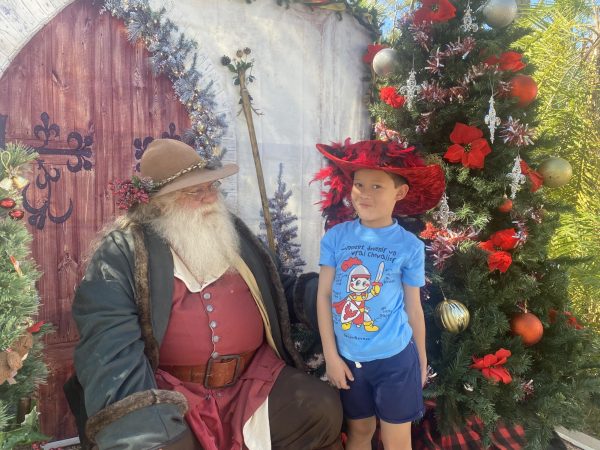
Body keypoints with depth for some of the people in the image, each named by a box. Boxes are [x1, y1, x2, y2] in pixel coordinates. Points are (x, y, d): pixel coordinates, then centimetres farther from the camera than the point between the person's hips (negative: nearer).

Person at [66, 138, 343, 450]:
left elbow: (278, 294, 21)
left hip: (254, 379, 5)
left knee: (323, 409, -11)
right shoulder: (124, 251, -6)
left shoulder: (233, 232, 11)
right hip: (170, 392, -4)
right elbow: (110, 344, -17)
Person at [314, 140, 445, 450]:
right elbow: (324, 296, -5)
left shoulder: (410, 246, -9)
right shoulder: (335, 237, -8)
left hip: (396, 359, -1)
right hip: (349, 359, 1)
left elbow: (413, 307, 0)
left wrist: (422, 360, 8)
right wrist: (331, 355, -5)